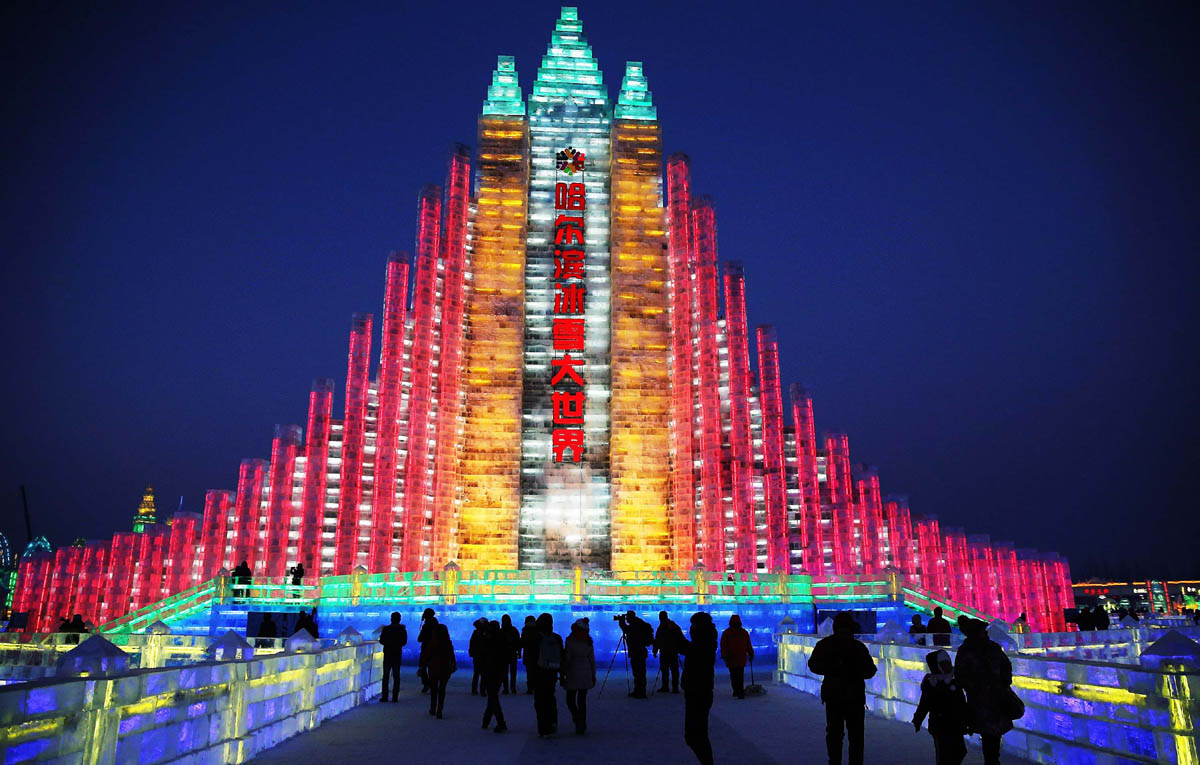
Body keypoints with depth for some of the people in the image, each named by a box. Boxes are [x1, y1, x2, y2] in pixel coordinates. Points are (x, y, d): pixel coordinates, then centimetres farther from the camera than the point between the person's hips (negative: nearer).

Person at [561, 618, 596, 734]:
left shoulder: (570, 640, -10)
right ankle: (582, 726, 12)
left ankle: (579, 721, -13)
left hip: (573, 674, -5)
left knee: (570, 700, 6)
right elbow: (592, 660, 8)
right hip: (586, 673, 5)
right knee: (582, 701, 12)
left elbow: (567, 659, -10)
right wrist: (593, 675, 14)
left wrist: (563, 674, -4)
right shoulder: (589, 641, 4)